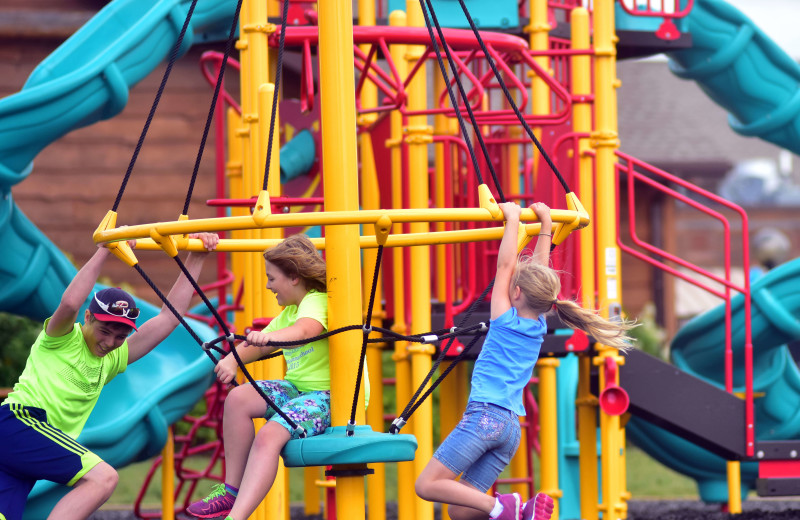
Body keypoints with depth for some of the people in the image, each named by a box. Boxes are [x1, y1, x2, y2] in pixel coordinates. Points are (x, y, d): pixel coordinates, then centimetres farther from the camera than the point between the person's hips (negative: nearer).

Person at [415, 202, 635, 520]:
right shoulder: (538, 326, 14)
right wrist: (545, 222, 29)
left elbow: (505, 265, 0)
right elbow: (540, 269, 23)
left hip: (485, 415, -7)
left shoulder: (505, 320, -1)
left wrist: (513, 219, 5)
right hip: (512, 428, 7)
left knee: (427, 485, -10)